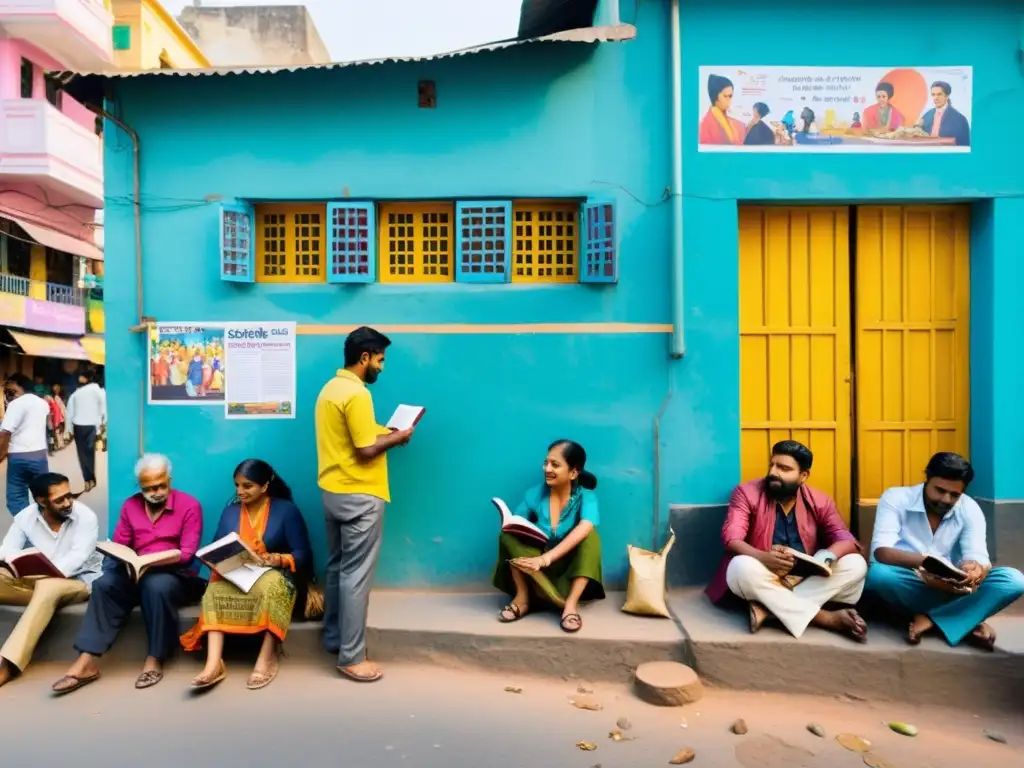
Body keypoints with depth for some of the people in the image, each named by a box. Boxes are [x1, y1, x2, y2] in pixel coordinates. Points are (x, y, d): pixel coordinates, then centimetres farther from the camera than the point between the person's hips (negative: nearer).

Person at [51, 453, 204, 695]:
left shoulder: (189, 506, -6)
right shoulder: (130, 506, 9)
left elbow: (187, 554, -11)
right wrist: (124, 560, -16)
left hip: (174, 575, -4)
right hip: (135, 572, 4)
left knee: (157, 586, -36)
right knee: (104, 584, -25)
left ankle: (154, 659, -22)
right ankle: (86, 662, -27)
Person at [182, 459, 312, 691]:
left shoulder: (287, 510, -1)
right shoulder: (230, 511, 14)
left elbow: (304, 556, -7)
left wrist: (280, 559, -25)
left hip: (274, 575, -3)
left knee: (269, 585, -38)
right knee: (215, 589, -30)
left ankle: (267, 658, -34)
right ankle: (214, 663, -41)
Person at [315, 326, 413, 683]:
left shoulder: (331, 388, 11)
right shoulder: (356, 394, -20)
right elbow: (366, 450, -22)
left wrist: (384, 432, 12)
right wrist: (397, 437, -7)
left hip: (333, 491, 10)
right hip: (359, 496, -10)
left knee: (337, 567, 19)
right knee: (356, 574, -2)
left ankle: (334, 637, 32)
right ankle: (351, 657, 7)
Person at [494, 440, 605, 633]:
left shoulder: (586, 497, -12)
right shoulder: (535, 494, -3)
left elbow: (584, 529, -33)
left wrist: (547, 557, -44)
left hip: (570, 568, -2)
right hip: (535, 568, 2)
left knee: (591, 536, -28)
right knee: (508, 535, -20)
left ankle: (571, 603, -31)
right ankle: (522, 597, -23)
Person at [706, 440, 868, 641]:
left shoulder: (819, 501, 4)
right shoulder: (747, 492, -6)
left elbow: (845, 539, -5)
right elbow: (731, 539, -16)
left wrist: (827, 557, -30)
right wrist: (763, 558, -37)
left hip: (808, 581, 3)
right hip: (764, 580, -3)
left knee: (856, 564, -19)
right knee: (742, 567, -35)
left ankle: (767, 608, -28)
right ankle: (827, 618, -30)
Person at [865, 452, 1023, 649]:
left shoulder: (969, 509, 0)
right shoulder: (895, 498, -11)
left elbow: (978, 556, -11)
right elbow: (881, 551, -23)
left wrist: (976, 570, -37)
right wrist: (923, 561, -43)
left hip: (950, 587, 3)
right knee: (877, 574, -38)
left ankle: (930, 620, -24)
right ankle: (967, 620, -20)